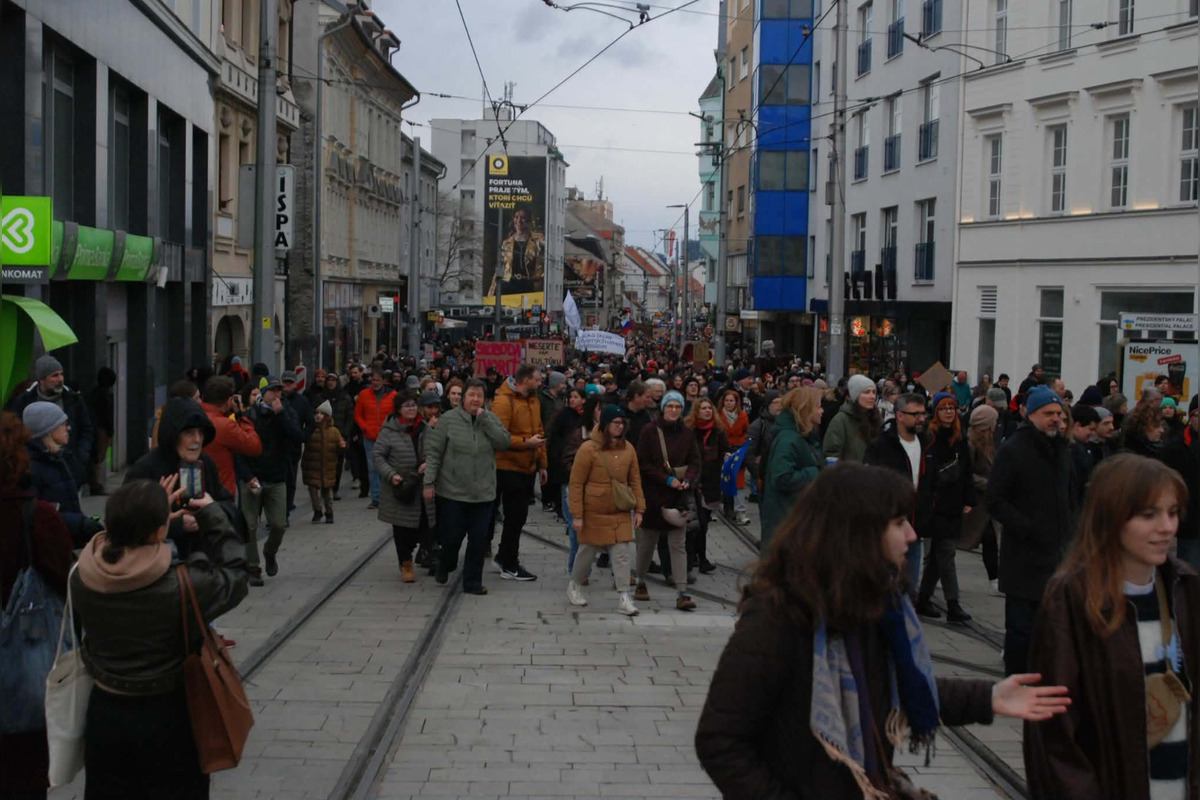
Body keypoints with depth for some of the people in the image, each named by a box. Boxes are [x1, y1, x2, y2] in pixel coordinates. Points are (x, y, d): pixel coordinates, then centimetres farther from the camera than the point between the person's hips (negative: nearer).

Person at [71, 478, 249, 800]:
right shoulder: (182, 585, -28)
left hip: (104, 712, 4)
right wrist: (212, 516, -3)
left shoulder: (82, 577, -16)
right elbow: (233, 577, -10)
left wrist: (150, 513, 3)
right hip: (166, 715, -4)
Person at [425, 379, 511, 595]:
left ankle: (472, 582, 16)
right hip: (452, 491, -2)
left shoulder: (491, 419, 5)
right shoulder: (449, 419, -4)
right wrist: (429, 482, -8)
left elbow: (504, 442, -10)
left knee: (479, 539, 4)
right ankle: (444, 567, 35)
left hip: (483, 493, 2)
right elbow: (433, 451, -4)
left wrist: (484, 419, -15)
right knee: (452, 536, 6)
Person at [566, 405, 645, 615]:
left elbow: (635, 481, 10)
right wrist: (577, 515, -12)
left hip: (621, 513, 3)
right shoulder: (588, 449, -12)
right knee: (588, 551, 11)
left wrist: (639, 509, 5)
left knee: (622, 553, -2)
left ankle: (623, 597, 1)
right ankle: (574, 585, 34)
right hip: (594, 513, -3)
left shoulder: (628, 449, 3)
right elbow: (576, 484, -10)